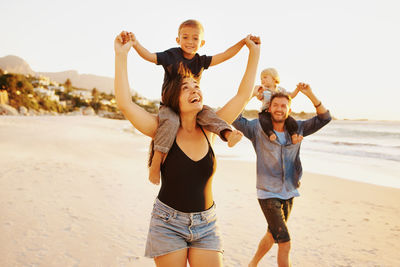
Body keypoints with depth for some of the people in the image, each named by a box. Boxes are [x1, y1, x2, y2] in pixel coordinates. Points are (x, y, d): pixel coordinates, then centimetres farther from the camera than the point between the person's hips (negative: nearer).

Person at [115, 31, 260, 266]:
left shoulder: (208, 130, 0)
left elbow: (243, 95, 1)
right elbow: (125, 104, -21)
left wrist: (255, 52, 1)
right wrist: (121, 56, -23)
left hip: (206, 225, 3)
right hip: (168, 223, -3)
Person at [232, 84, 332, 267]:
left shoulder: (296, 128, 1)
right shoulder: (258, 128, -9)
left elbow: (324, 118, -2)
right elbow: (235, 118, -19)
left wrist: (310, 95, -15)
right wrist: (250, 94, -20)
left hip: (288, 193, 5)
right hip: (268, 194, -5)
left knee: (272, 235, 22)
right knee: (285, 244, -11)